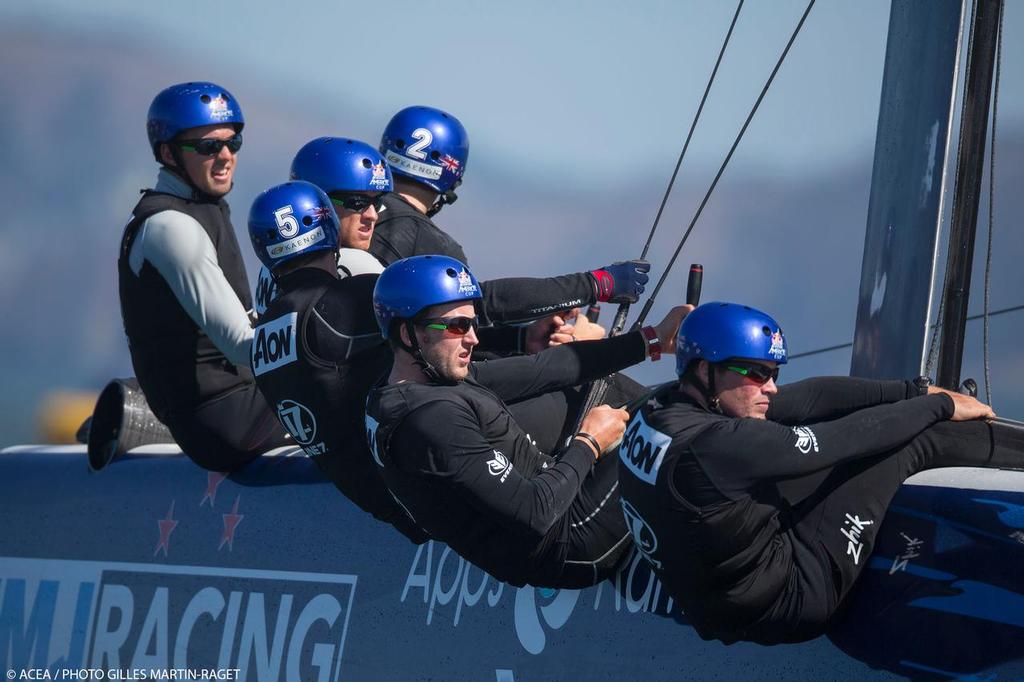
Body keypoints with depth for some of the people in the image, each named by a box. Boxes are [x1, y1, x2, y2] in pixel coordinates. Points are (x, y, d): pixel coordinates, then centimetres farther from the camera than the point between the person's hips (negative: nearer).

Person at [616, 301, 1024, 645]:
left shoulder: (660, 410, -6)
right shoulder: (714, 444, -34)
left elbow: (807, 397, -6)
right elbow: (847, 437, -23)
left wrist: (914, 392, -7)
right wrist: (941, 406, -8)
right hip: (783, 606, -9)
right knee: (914, 439, -5)